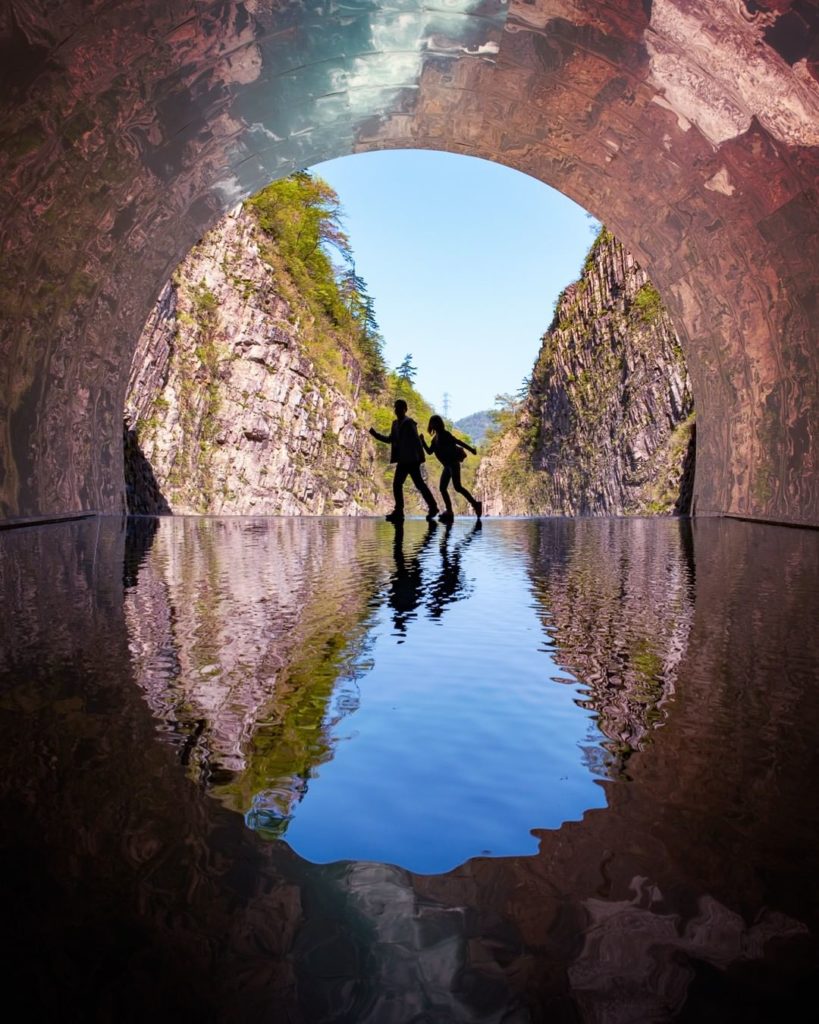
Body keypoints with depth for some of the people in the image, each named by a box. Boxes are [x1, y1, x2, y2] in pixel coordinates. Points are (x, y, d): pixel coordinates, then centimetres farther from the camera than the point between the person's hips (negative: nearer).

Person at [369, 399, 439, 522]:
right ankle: (398, 511, 5)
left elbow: (416, 440, -14)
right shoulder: (395, 423, 13)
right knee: (397, 484, 3)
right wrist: (375, 434, 12)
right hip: (402, 460, 8)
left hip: (412, 460, -8)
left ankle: (433, 507, 8)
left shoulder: (409, 423, -9)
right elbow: (390, 439, 20)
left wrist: (420, 457, -18)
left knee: (419, 484, -3)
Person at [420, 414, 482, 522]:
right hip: (448, 465, 9)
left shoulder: (444, 434, -7)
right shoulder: (436, 438, 16)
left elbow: (457, 441, -13)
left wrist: (470, 449, -19)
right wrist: (422, 441, 6)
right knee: (442, 488, 3)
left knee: (457, 487, -16)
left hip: (453, 463, -9)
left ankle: (475, 504, -10)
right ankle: (449, 512, 3)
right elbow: (429, 452, 15)